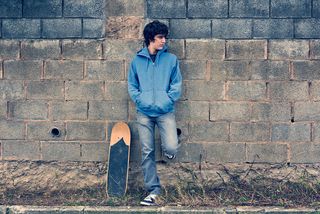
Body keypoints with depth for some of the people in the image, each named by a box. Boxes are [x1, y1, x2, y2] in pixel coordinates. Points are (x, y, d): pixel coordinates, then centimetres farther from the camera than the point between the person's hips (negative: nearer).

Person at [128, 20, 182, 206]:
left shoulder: (171, 59, 3)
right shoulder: (137, 60, 7)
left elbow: (177, 84, 3)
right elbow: (132, 85, 12)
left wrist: (167, 100, -9)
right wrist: (139, 100, -4)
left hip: (165, 112, -1)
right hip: (144, 113, 2)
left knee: (172, 147, -17)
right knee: (147, 153, 3)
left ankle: (167, 150, 21)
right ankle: (153, 190, 13)